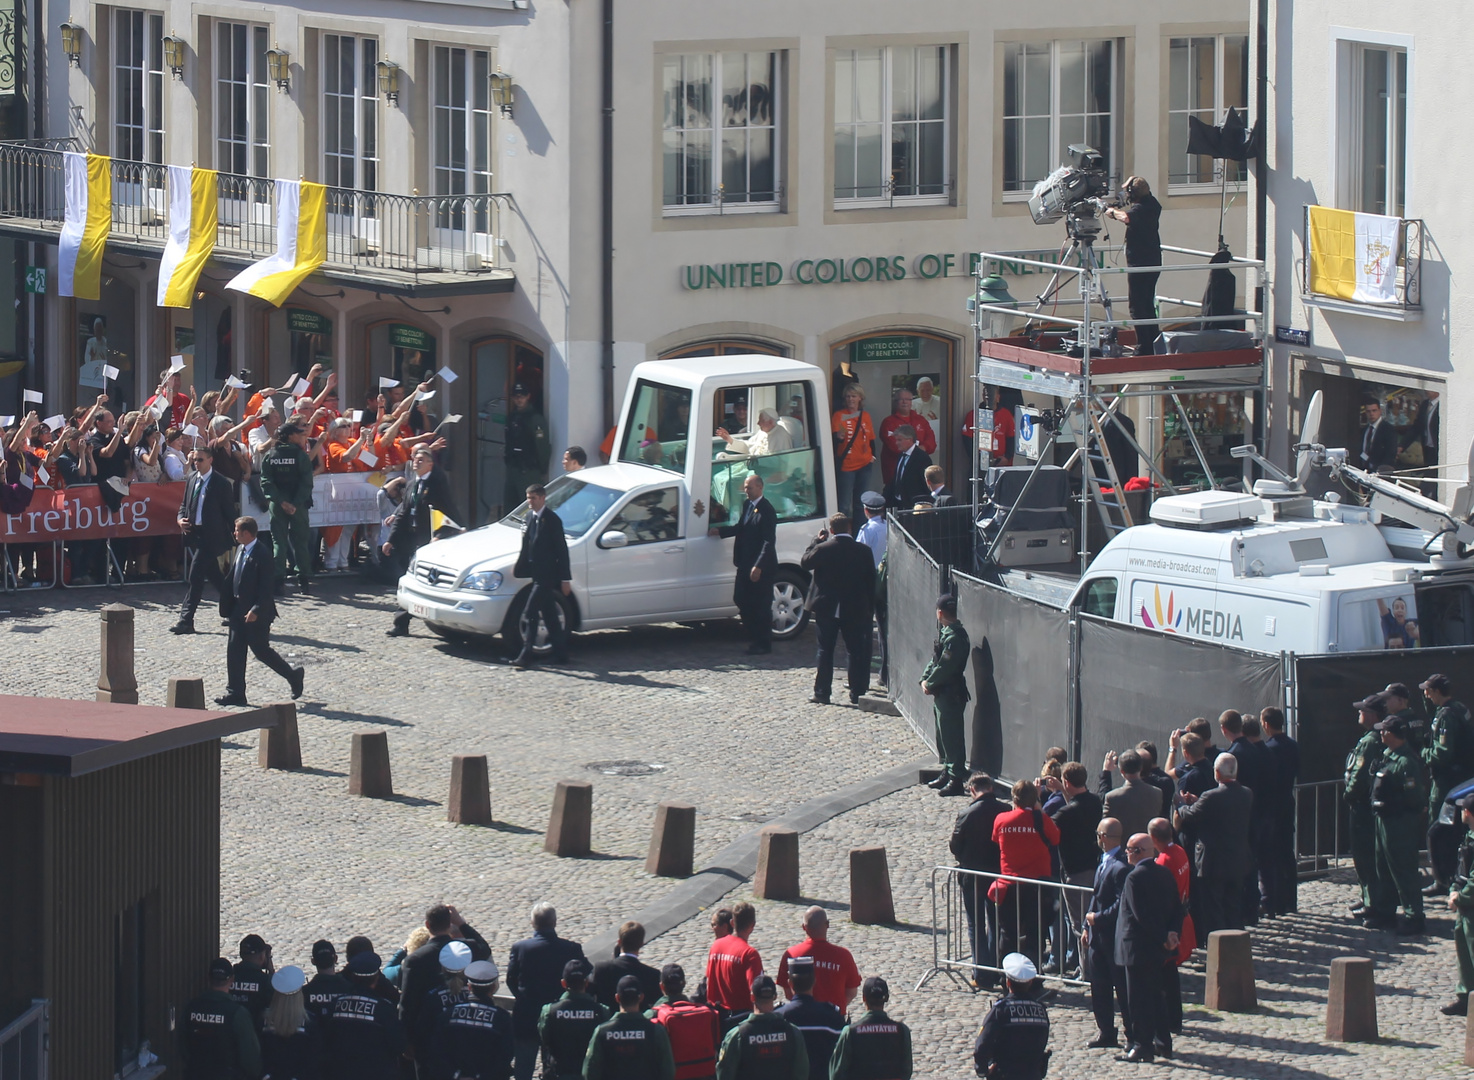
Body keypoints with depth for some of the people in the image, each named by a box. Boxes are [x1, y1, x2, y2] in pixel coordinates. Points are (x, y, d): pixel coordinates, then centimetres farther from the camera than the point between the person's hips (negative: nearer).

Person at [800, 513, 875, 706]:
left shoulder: (823, 549, -12)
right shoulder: (863, 551, -5)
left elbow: (804, 562, 4)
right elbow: (871, 582, 0)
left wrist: (816, 540, 11)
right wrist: (870, 609, 8)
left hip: (827, 609, -1)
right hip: (855, 610, 1)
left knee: (825, 651, 6)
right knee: (856, 652, 8)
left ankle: (822, 692, 4)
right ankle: (857, 693, 8)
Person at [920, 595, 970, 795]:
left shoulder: (954, 637, -22)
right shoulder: (945, 632, 11)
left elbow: (944, 667, -22)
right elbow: (935, 660, 16)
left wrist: (929, 683, -10)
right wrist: (925, 679, 2)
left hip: (951, 694, -10)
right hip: (942, 694, 10)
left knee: (951, 737, -6)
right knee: (943, 734, 19)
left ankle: (956, 780, -4)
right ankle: (947, 773, 29)